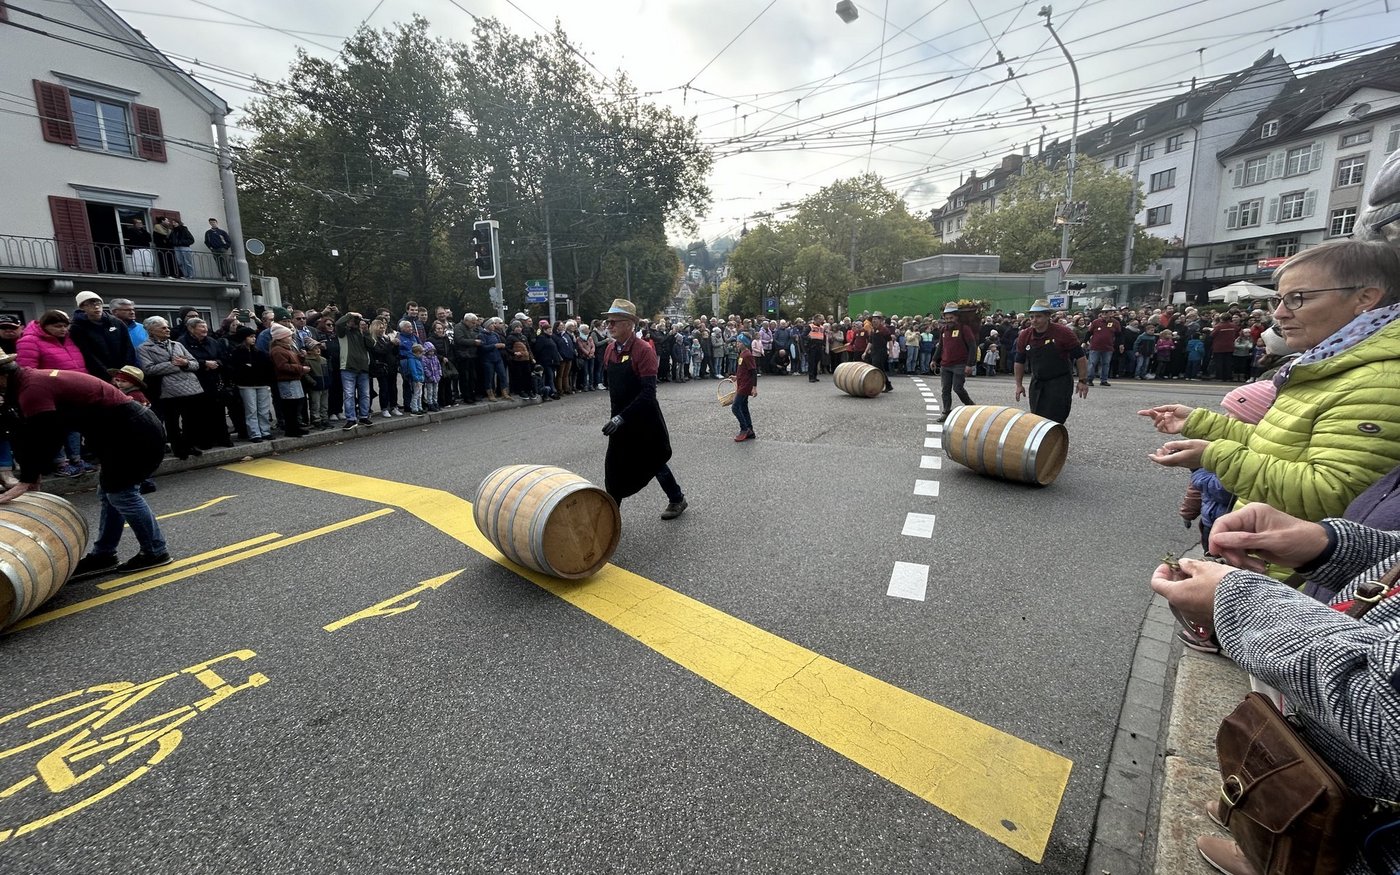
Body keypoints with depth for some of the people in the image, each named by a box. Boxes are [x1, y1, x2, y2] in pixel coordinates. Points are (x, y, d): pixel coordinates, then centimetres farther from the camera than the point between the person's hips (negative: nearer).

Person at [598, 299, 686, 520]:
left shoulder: (643, 350, -19)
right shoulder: (610, 349, 4)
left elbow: (648, 392, -25)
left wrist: (622, 417, -28)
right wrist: (615, 415, 16)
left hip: (644, 420, -6)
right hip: (621, 421, 6)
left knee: (654, 462, 11)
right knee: (614, 468, 4)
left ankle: (677, 499, 34)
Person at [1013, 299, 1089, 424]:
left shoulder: (1063, 333, -12)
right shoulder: (1024, 336, 0)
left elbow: (1080, 357, -5)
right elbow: (1019, 362, 9)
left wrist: (1083, 381, -5)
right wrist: (1019, 385, 6)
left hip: (1060, 382, -4)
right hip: (1037, 383, 4)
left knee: (1054, 420, -10)